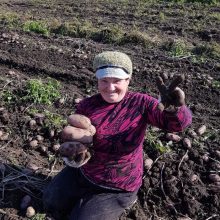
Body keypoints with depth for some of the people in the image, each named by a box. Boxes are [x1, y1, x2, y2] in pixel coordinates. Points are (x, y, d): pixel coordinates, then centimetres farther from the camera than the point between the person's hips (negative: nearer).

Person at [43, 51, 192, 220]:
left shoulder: (140, 103, -19)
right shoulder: (87, 106, -12)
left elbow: (179, 122, -31)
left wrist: (175, 107, -55)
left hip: (118, 186, -4)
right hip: (83, 173, 5)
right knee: (51, 202, 13)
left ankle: (121, 198, 21)